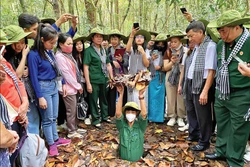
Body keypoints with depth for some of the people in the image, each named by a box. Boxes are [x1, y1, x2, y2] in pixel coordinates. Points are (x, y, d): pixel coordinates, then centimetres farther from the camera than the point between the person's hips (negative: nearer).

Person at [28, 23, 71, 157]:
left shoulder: (49, 51, 2)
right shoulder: (33, 54, -18)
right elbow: (34, 77, -17)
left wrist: (63, 84, 15)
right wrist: (40, 97, -17)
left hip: (54, 86, 7)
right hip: (44, 88, -7)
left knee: (54, 116, 18)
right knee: (47, 118, 7)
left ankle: (55, 139, 34)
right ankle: (51, 144, 22)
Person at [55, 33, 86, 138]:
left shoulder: (68, 54, 12)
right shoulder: (59, 56, -16)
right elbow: (66, 74, -17)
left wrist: (78, 85, 10)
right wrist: (78, 86, -11)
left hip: (74, 87, 9)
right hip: (68, 88, -9)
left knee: (74, 109, 16)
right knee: (71, 110, 2)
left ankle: (75, 128, 30)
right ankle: (72, 132, 15)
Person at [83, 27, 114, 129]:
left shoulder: (104, 50, 11)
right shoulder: (89, 50, -8)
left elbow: (108, 65, 15)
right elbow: (85, 67, -12)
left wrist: (112, 78, 11)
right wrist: (88, 83, -16)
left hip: (104, 79, 6)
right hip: (94, 80, -6)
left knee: (104, 99, 17)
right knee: (94, 100, 5)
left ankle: (105, 116, 34)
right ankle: (95, 120, 19)